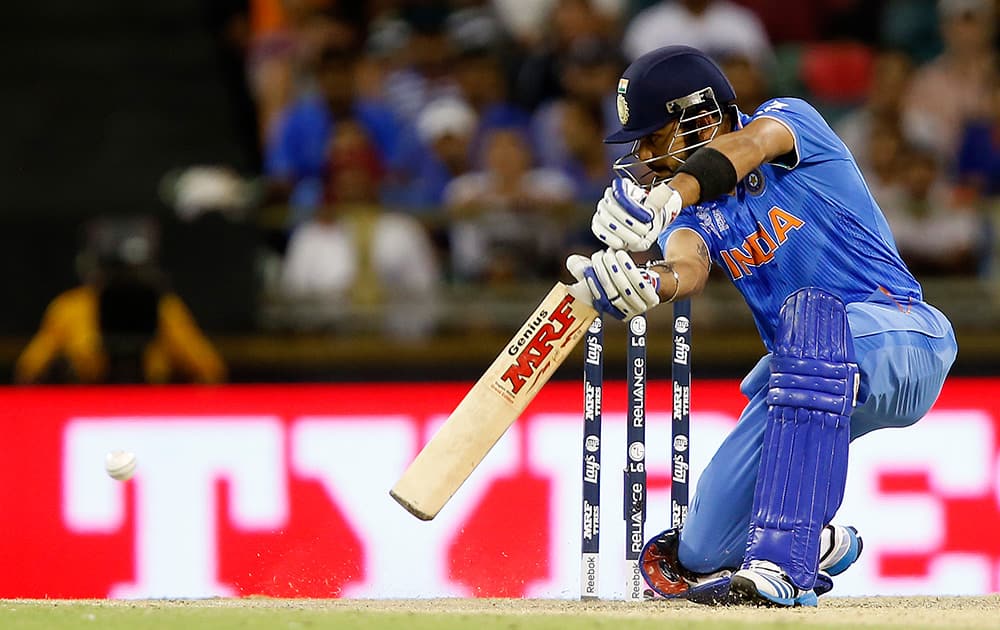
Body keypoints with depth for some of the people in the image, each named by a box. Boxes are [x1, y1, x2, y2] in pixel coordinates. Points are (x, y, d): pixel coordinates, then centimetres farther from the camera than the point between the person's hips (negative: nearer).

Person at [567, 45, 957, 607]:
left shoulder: (790, 119, -5)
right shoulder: (693, 213, 8)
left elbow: (751, 146, -31)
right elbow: (691, 268, -16)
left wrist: (669, 195, -50)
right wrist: (652, 283, -42)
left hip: (901, 335, -7)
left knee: (811, 314, -41)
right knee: (702, 556, 0)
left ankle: (780, 564, -45)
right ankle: (820, 544, 31)